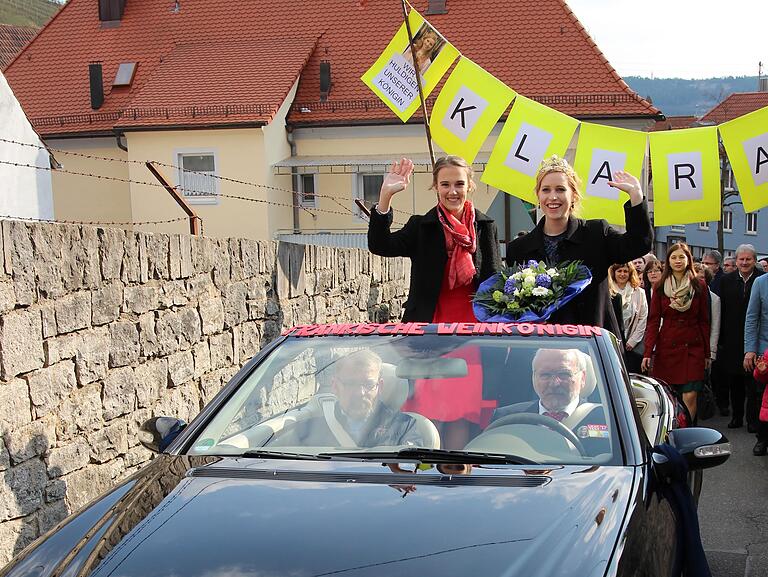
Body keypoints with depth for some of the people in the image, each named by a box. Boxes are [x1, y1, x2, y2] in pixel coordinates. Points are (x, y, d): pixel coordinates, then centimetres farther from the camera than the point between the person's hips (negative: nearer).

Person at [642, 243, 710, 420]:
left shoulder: (699, 287, 5)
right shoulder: (661, 287, 5)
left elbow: (704, 321, 9)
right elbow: (653, 321, 2)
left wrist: (707, 353, 8)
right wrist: (648, 352, -7)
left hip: (693, 347, 0)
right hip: (666, 347, 0)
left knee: (690, 396, -9)